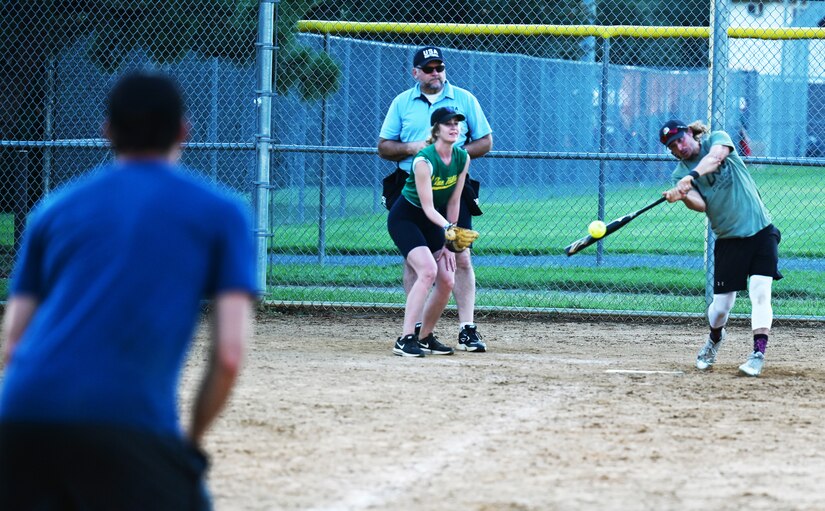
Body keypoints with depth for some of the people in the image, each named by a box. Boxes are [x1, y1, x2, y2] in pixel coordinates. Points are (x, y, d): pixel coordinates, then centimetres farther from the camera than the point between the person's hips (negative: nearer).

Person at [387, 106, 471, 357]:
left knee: (447, 281, -2)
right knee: (428, 270, -26)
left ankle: (425, 337, 16)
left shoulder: (462, 158, -6)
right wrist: (448, 228, -46)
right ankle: (406, 339, -27)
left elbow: (453, 202, -1)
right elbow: (428, 207, -28)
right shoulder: (424, 161, -27)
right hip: (404, 217, -7)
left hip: (432, 222, 7)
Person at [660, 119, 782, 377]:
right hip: (728, 238, 2)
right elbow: (700, 205, -13)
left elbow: (715, 157, -25)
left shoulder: (717, 138, 0)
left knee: (760, 291, -15)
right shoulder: (680, 174, 3)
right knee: (721, 304, 2)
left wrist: (692, 176, -40)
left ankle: (759, 353, -11)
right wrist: (682, 195, -33)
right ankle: (715, 338, 33)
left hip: (760, 230, -2)